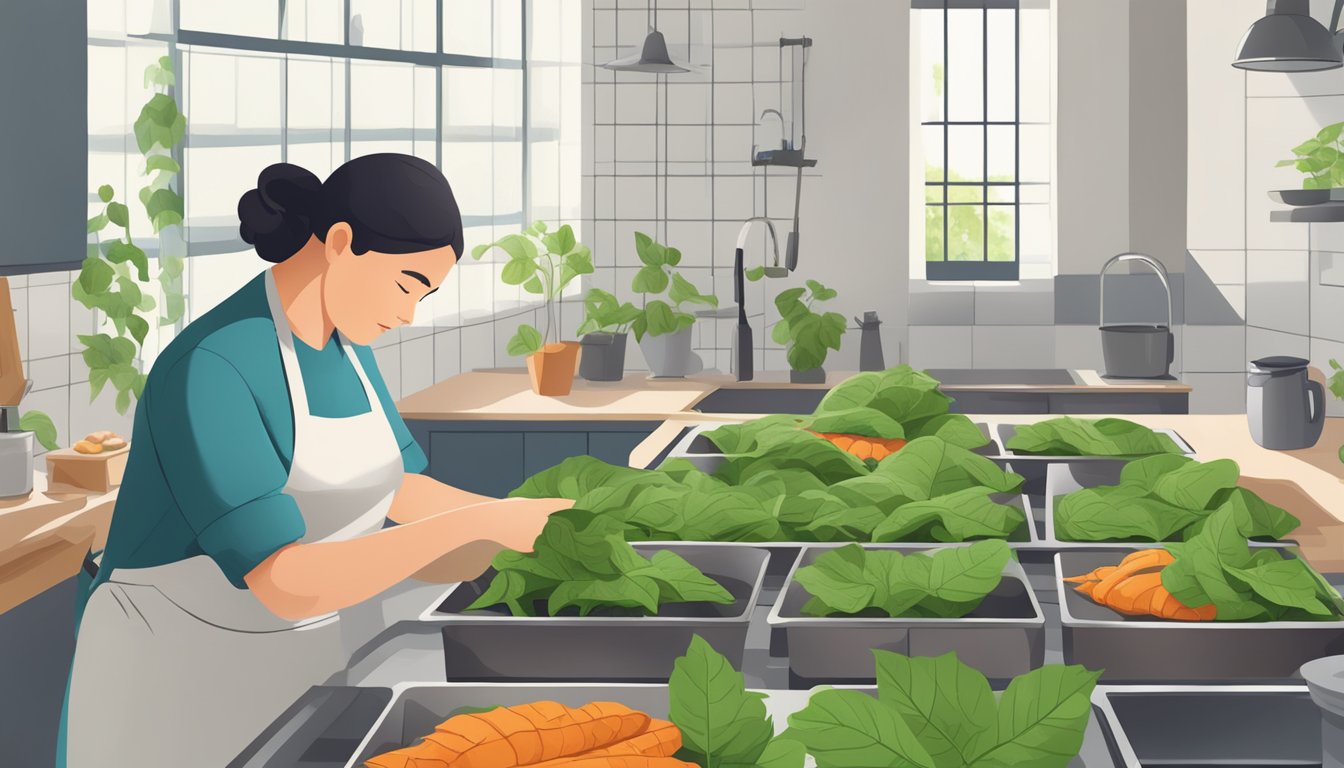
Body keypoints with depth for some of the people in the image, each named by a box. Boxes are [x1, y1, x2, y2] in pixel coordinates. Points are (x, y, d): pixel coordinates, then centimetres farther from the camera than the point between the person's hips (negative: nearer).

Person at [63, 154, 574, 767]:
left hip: (289, 662, 8)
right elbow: (286, 585, -34)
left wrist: (535, 522, -5)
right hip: (172, 681, -8)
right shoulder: (207, 372, -29)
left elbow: (401, 493, 9)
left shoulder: (338, 342, -1)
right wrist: (481, 522, -34)